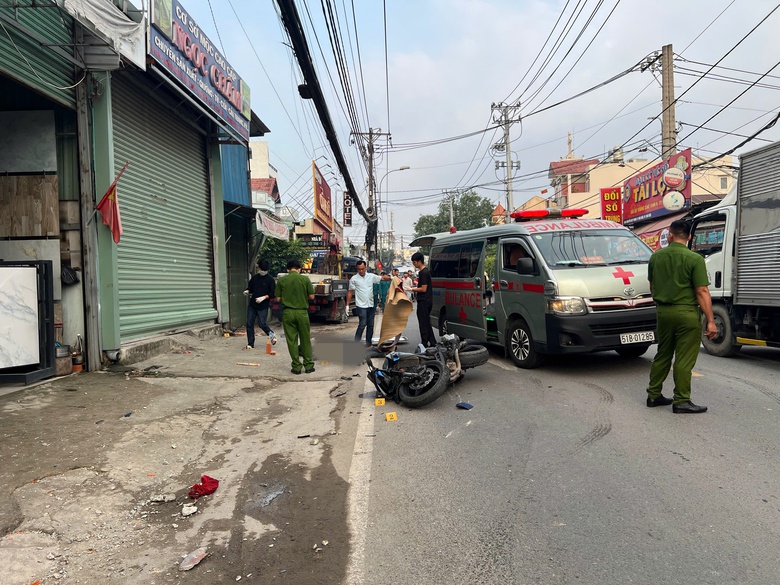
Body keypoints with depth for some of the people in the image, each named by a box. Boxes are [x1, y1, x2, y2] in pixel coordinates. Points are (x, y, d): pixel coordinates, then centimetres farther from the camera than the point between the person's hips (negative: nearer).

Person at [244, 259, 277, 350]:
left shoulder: (270, 280, -5)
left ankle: (272, 335, 25)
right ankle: (250, 344, 11)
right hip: (252, 305, 5)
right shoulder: (254, 278, 9)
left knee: (262, 324, -5)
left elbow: (273, 293, -7)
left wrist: (263, 297, -19)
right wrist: (247, 291, -4)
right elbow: (250, 287, 19)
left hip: (263, 306, -5)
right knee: (249, 324, 2)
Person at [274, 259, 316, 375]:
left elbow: (278, 298, 1)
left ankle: (296, 367, 9)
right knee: (305, 340, 10)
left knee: (292, 340, 6)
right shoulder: (305, 279, -3)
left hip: (288, 312, 1)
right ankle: (309, 365, 14)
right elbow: (311, 296, -1)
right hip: (302, 312, 0)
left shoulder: (281, 280, 0)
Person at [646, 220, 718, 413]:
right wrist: (710, 321, -11)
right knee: (684, 359, 2)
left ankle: (653, 395, 22)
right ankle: (681, 401, 7)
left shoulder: (655, 257, 5)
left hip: (662, 311, 5)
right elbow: (702, 292, -14)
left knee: (662, 355, 16)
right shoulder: (694, 259, -11)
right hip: (686, 312, -5)